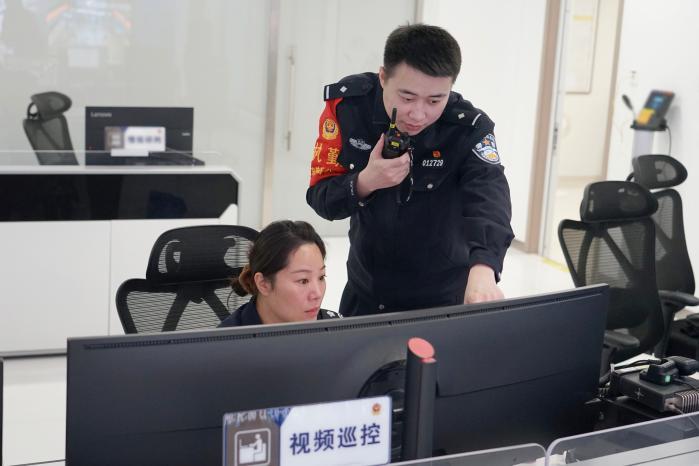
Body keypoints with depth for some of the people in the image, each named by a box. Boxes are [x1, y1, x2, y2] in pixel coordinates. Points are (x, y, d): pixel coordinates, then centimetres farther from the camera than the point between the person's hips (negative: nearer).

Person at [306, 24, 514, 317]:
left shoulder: (468, 128, -22)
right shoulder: (347, 103, -17)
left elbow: (489, 195, -39)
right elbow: (320, 198, -12)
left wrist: (483, 269, -59)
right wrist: (365, 182, -33)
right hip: (364, 290, 3)